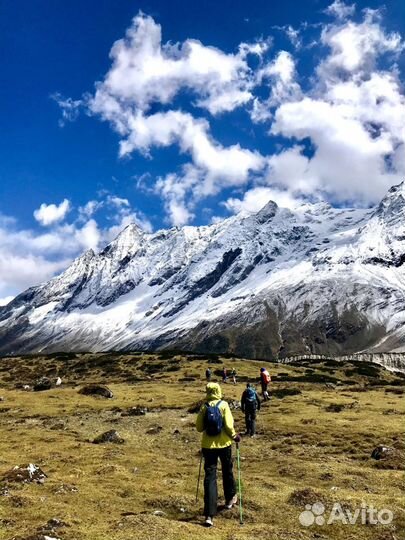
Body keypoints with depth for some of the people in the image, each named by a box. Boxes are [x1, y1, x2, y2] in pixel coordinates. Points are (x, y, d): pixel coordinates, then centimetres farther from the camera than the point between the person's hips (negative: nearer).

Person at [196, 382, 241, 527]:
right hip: (223, 444, -1)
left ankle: (209, 514, -6)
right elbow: (228, 426, -13)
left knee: (210, 476, 0)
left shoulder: (204, 407, -2)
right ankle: (230, 499, 43)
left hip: (208, 445, 1)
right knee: (227, 471, 22)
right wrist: (234, 436, 5)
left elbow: (199, 428, 0)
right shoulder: (223, 405, -8)